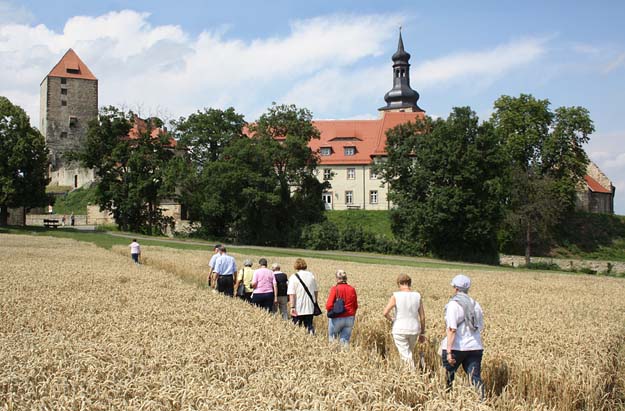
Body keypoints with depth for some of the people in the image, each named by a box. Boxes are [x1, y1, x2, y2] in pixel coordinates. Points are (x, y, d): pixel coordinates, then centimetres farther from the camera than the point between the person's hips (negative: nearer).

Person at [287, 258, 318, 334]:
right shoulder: (311, 276, 3)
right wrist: (315, 302, 22)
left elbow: (291, 294, -15)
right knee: (309, 325, 11)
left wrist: (292, 307, -14)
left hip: (298, 308, -3)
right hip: (310, 307, 3)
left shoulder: (293, 277, -9)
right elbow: (316, 291, 11)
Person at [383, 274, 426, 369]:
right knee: (408, 353, 24)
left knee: (406, 356, 1)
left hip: (400, 330, -4)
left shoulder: (396, 296, -10)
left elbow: (385, 313, -18)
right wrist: (422, 333, 11)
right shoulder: (417, 296, -1)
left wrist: (391, 320, 3)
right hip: (414, 329, 4)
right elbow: (422, 316, 2)